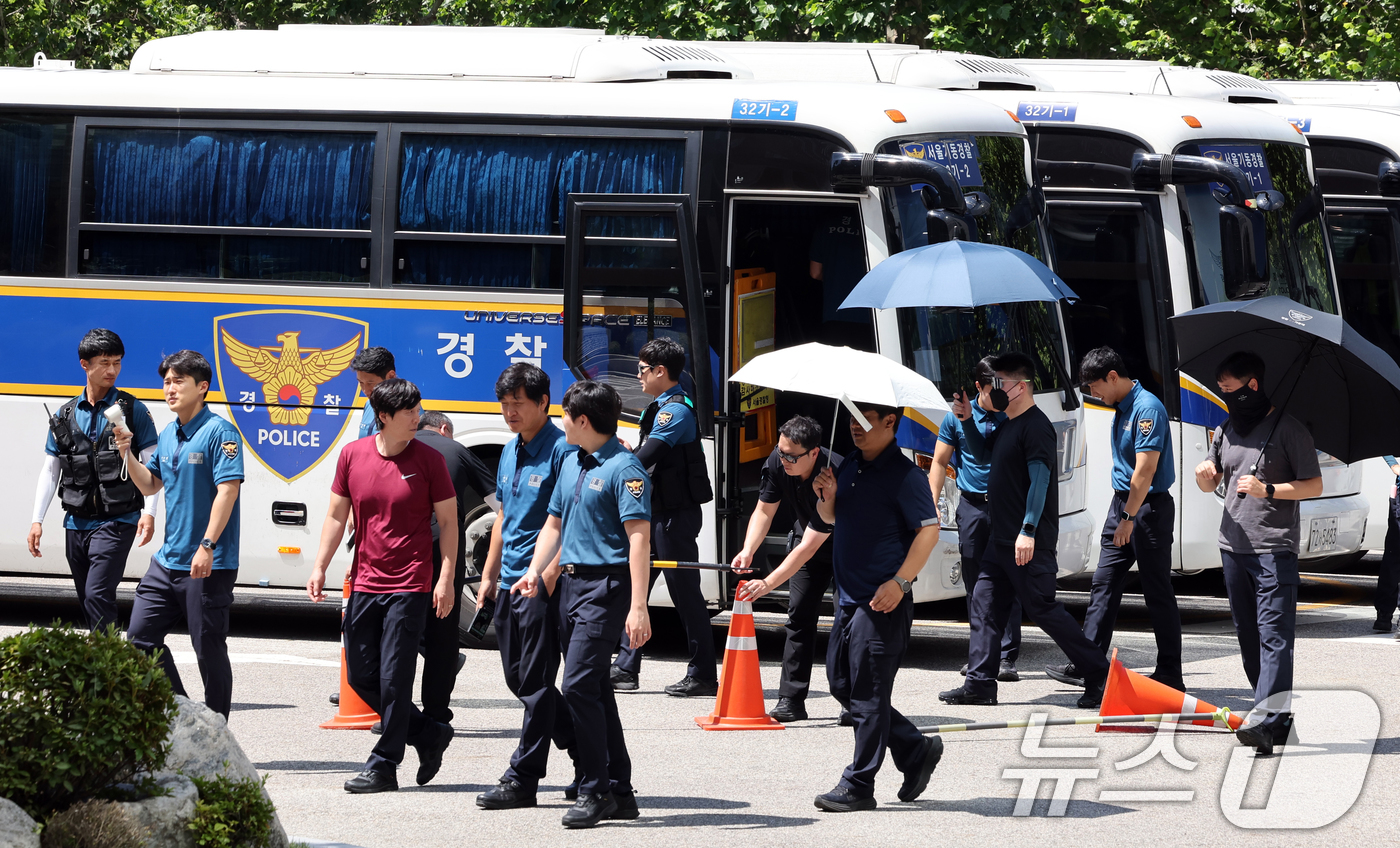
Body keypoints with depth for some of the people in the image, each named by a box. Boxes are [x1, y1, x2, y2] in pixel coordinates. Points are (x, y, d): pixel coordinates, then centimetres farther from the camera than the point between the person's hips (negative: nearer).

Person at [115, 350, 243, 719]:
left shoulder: (219, 432, -12)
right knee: (141, 635, 9)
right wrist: (127, 453, 5)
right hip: (168, 560, 9)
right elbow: (149, 485, 22)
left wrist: (207, 545, -24)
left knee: (209, 648, -1)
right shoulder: (168, 436, 14)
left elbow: (227, 490, -19)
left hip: (208, 565, -9)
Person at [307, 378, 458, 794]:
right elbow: (337, 516, 11)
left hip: (410, 585, -5)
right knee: (361, 676, 7)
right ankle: (429, 736, 23)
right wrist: (320, 568, 5)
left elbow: (449, 522, -1)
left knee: (394, 678, -6)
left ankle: (384, 767, 2)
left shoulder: (428, 460, -5)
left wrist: (446, 578, -9)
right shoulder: (352, 455, 4)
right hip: (365, 583, 5)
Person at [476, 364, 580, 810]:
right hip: (511, 584, 9)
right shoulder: (511, 452, 15)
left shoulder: (561, 451, -12)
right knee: (518, 678, 13)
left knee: (535, 681, -4)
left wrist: (550, 573, -25)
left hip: (543, 584, -9)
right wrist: (489, 576, 21)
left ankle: (523, 778, 0)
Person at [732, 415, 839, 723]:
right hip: (806, 533, 5)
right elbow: (764, 510, -8)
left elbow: (809, 547, -41)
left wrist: (767, 584, -45)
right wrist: (748, 552, -26)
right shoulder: (777, 462, -22)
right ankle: (791, 701, -4)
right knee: (799, 614, -2)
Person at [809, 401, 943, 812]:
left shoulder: (904, 475, -13)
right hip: (849, 597, 9)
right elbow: (831, 518, 25)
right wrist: (827, 497, 1)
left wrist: (900, 582, -22)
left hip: (883, 601, -9)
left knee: (868, 694, -5)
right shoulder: (850, 466, 13)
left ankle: (858, 786, 1)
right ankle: (916, 752, 25)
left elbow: (929, 529, -17)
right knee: (842, 684, 13)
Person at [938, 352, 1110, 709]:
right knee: (985, 603, 7)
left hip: (1029, 543, -10)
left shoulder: (1035, 426, -15)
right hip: (1002, 539, 10)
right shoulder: (1008, 425, 15)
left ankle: (1100, 676, -1)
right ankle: (979, 683, 9)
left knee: (1042, 608, -7)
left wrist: (1028, 531, -27)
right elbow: (984, 455, 32)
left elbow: (1040, 480, -21)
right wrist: (967, 421, 18)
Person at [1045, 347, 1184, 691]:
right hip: (1123, 502, 10)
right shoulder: (1121, 408, 12)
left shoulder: (1148, 409, -18)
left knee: (1158, 592, -3)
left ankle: (1170, 673, 2)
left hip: (1149, 507, -10)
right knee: (1104, 585, 7)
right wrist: (1121, 512, 19)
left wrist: (1129, 518, -23)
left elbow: (1145, 470, -22)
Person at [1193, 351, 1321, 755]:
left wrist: (1267, 490, -18)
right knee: (1248, 635, 9)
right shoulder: (1227, 429, 14)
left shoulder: (1289, 429, -5)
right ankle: (1277, 717, 17)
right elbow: (1210, 484, 21)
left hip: (1274, 550, -7)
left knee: (1273, 634, -15)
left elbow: (1314, 485, -5)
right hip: (1234, 547, 7)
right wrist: (1205, 475, -3)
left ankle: (1266, 719, -27)